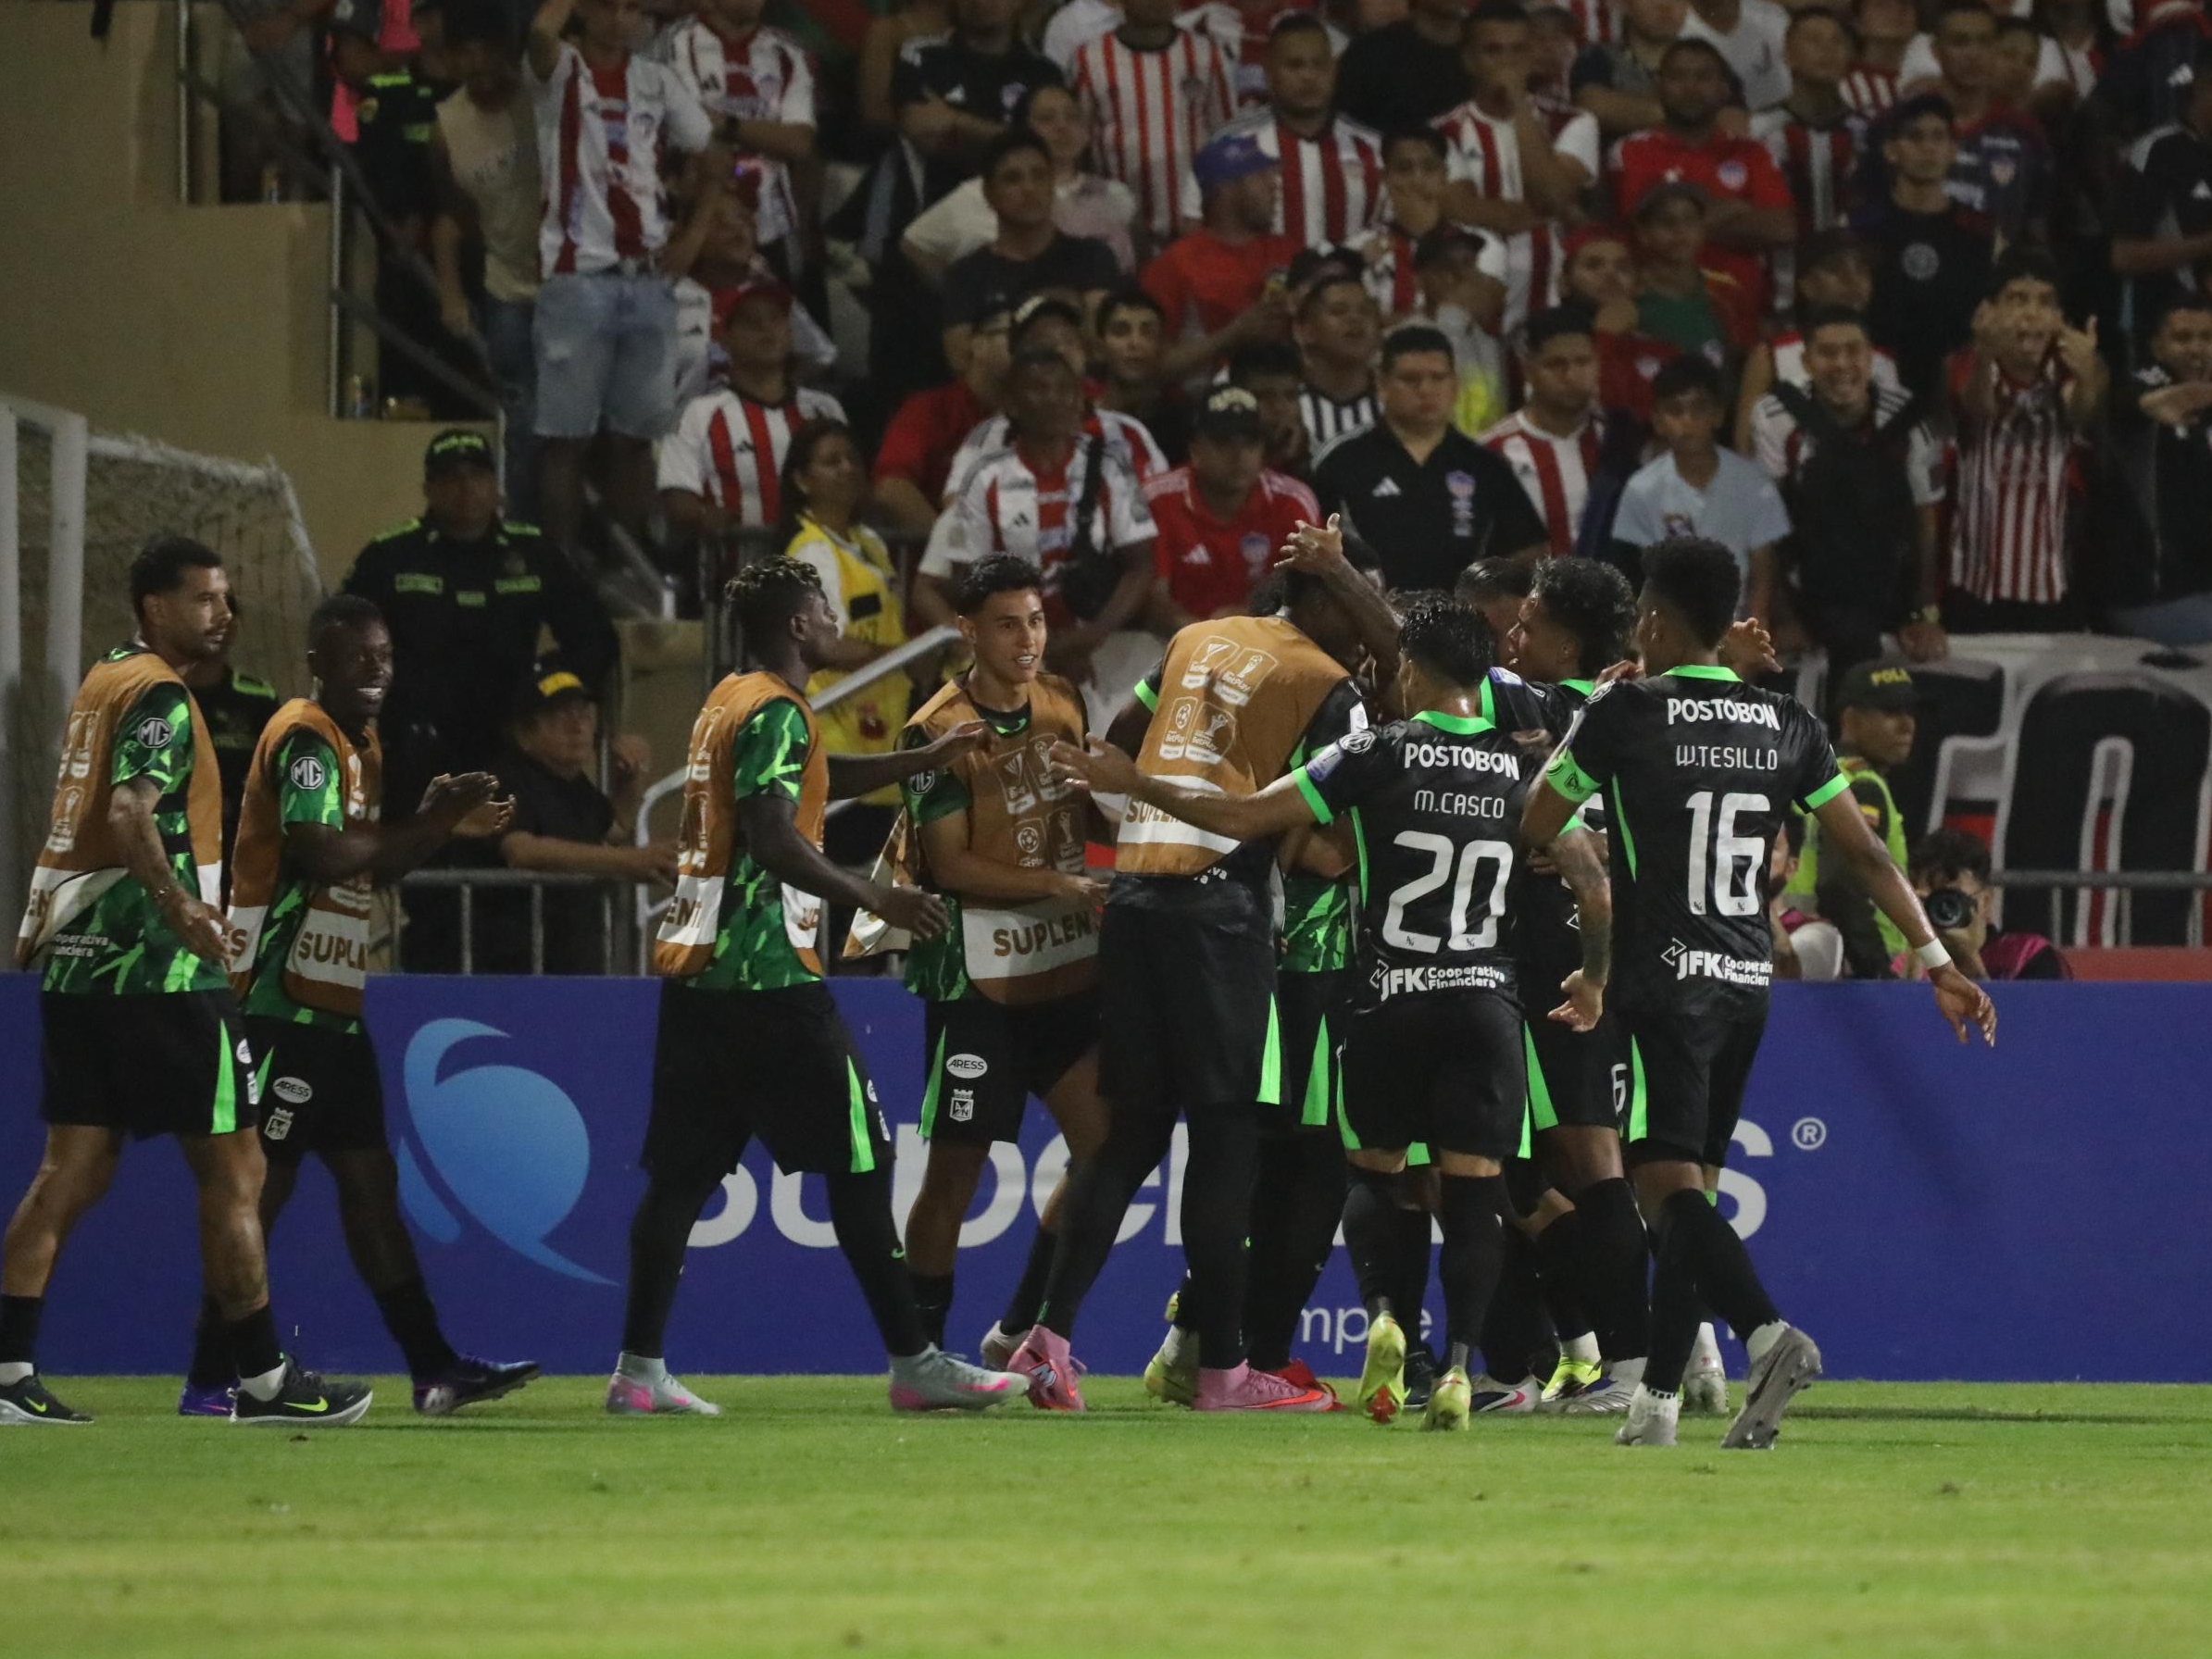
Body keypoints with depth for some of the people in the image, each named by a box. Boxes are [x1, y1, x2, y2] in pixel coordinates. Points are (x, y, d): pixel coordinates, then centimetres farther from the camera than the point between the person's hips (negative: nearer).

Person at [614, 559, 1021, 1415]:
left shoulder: (727, 702, 18)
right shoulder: (776, 713, -12)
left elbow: (815, 777, 33)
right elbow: (773, 840, -23)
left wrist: (927, 759, 30)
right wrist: (876, 900, -24)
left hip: (695, 968, 9)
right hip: (766, 976, -9)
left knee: (684, 1173, 7)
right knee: (860, 1161, -4)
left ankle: (638, 1370, 4)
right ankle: (913, 1363, -3)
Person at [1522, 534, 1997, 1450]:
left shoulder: (1624, 712, -6)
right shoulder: (1786, 723, 8)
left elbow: (1533, 828, 5)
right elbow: (1866, 853, 8)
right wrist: (1938, 962, 12)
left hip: (1663, 985, -6)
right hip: (1746, 985, 6)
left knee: (1668, 1183, -11)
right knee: (1682, 1185, 13)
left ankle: (1768, 1332, -34)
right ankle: (1658, 1398, 12)